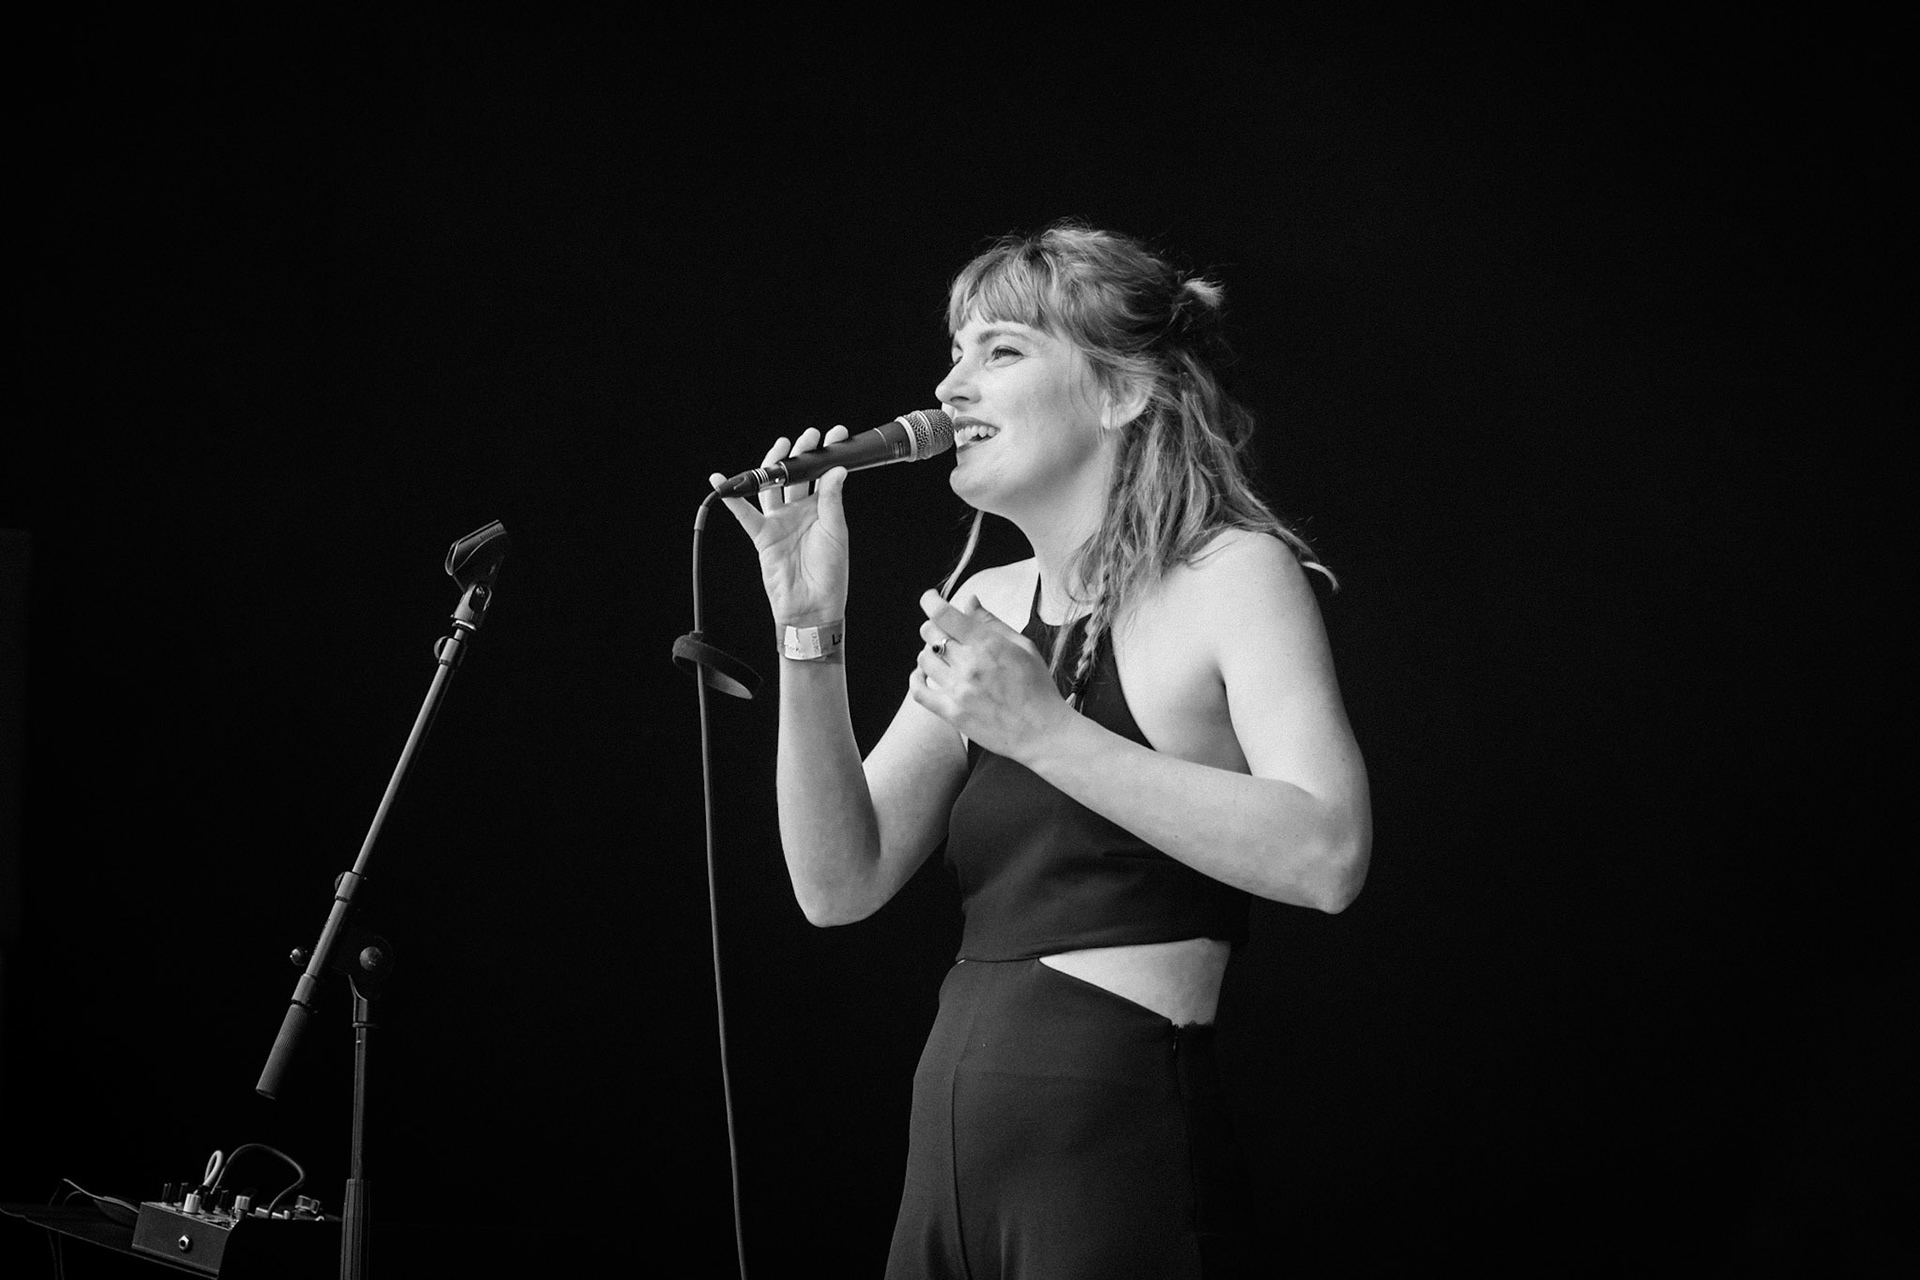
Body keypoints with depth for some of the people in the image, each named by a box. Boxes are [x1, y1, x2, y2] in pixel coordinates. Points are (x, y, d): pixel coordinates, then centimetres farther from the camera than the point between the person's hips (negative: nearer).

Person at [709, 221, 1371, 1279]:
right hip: (951, 1152, 7)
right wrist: (810, 632, -5)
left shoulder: (1230, 575, -7)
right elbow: (840, 886, 5)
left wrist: (1042, 730, -23)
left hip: (1115, 1153, -7)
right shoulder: (989, 605, 12)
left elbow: (1326, 855, -23)